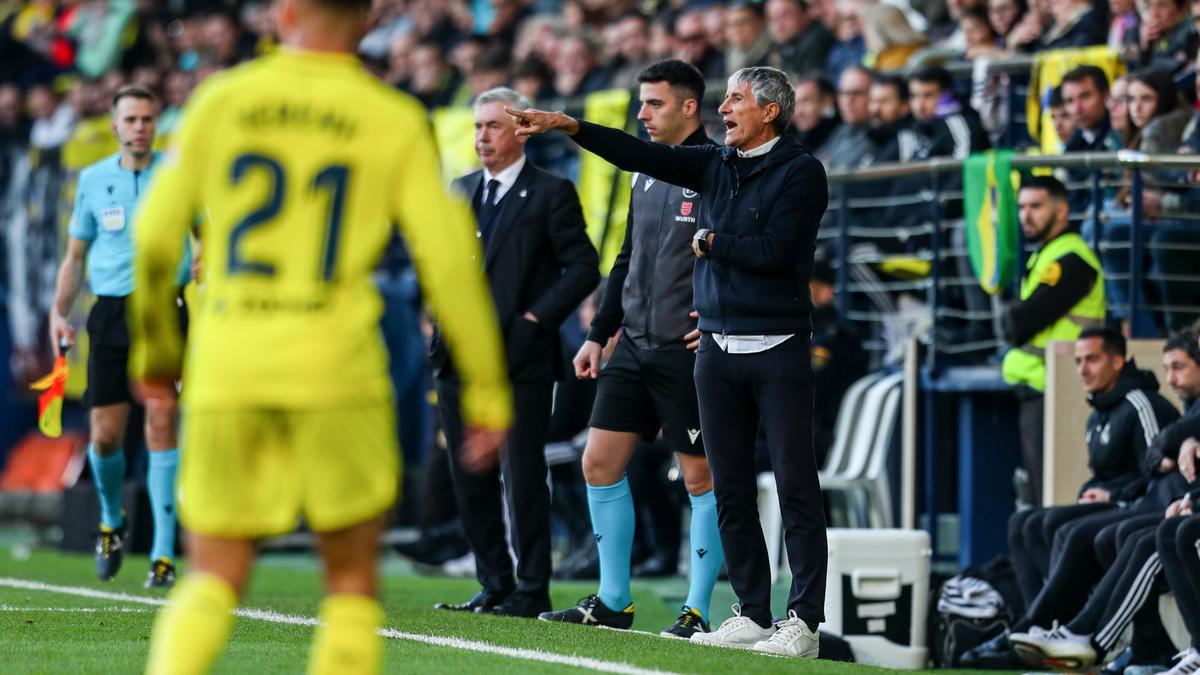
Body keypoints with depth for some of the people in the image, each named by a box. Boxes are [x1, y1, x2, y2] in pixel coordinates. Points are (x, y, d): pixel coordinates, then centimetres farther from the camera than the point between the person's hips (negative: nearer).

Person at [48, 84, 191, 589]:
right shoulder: (93, 180, 9)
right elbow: (75, 254, 16)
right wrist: (59, 312, 5)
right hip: (111, 314, 2)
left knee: (161, 422, -14)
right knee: (104, 436, 0)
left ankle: (163, 554, -12)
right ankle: (111, 521, 31)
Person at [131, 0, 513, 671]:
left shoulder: (221, 101, 5)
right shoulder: (397, 123, 2)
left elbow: (153, 238, 7)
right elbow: (450, 260, -2)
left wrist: (155, 348, 23)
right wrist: (488, 391, 5)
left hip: (227, 364, 1)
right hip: (335, 364, -1)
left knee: (215, 582, 8)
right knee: (353, 582, 13)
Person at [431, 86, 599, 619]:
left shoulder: (551, 193, -3)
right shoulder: (462, 190, 16)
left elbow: (584, 266, -7)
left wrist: (537, 318, -13)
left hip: (519, 360, -6)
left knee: (523, 479, -5)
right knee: (470, 480, 8)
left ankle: (532, 591, 0)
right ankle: (494, 586, 16)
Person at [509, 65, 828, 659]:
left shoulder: (800, 172, -5)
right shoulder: (716, 165, 13)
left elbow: (775, 250, -16)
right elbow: (642, 156, 8)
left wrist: (710, 243, -3)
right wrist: (567, 126, 1)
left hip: (778, 352, -7)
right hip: (717, 348, 7)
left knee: (796, 487, -7)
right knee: (731, 488, 6)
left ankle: (803, 621, -7)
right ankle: (753, 615, 11)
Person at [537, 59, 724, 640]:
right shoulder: (646, 177, 15)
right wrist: (599, 334, 19)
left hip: (688, 352, -8)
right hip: (635, 347, 8)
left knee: (702, 478, -1)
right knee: (600, 463, 6)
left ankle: (698, 611, 5)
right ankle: (612, 601, 15)